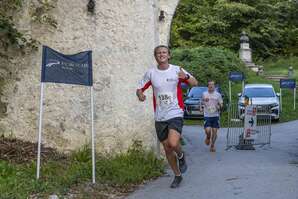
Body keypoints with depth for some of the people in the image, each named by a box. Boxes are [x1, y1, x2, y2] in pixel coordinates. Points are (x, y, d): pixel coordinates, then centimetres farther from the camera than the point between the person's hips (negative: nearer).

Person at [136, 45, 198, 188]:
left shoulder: (177, 70, -3)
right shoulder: (150, 73, 3)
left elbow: (195, 83, -4)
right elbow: (140, 88, 9)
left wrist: (186, 77, -25)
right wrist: (140, 95, -15)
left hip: (175, 113, -3)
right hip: (159, 117, 3)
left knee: (173, 143, -25)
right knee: (167, 149, 10)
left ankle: (181, 156, 10)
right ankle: (177, 176, 29)